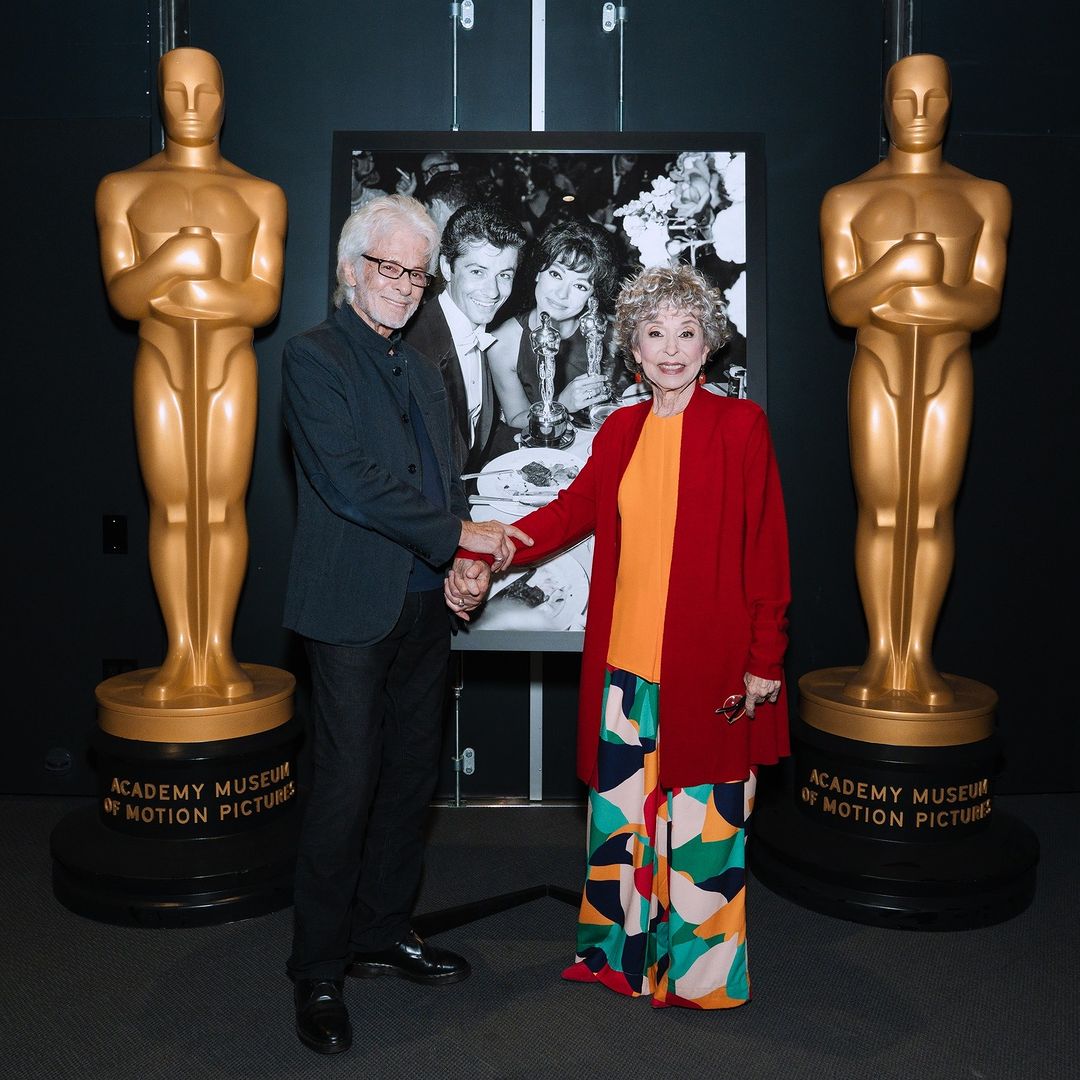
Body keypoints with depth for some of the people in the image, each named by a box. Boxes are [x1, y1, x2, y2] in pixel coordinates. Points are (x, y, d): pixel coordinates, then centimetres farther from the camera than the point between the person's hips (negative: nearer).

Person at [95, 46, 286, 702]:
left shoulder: (261, 196, 5)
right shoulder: (123, 189, 6)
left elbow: (266, 302, -3)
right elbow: (122, 298, -3)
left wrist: (172, 290, -14)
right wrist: (172, 259, -23)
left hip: (232, 367, 0)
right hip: (160, 370, 0)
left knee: (223, 509, 1)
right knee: (171, 511, 2)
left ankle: (219, 651, 9)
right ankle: (181, 654, 10)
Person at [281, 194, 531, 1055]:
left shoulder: (423, 370, 18)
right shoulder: (313, 356, -5)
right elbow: (352, 482, -16)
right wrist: (459, 535, -12)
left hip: (425, 604, 8)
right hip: (354, 606, -7)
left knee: (411, 777, 13)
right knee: (345, 788, -4)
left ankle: (383, 932, 29)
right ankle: (318, 973, 10)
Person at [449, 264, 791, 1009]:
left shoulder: (741, 426, -5)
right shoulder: (622, 430, 9)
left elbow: (766, 549, -5)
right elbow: (574, 510, 10)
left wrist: (764, 660, -8)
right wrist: (483, 558, -2)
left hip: (708, 667, -5)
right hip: (626, 661, 5)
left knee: (700, 819, 4)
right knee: (619, 809, 13)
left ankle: (700, 971, 23)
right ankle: (621, 954, 31)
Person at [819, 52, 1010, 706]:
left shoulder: (984, 198, 7)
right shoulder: (847, 200, 6)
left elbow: (986, 304, -3)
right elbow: (842, 304, -4)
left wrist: (890, 293, -14)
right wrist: (904, 262, -20)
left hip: (949, 372, 1)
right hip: (877, 370, 0)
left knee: (933, 514, 1)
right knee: (880, 513, 0)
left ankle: (919, 656, 9)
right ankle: (881, 655, 8)